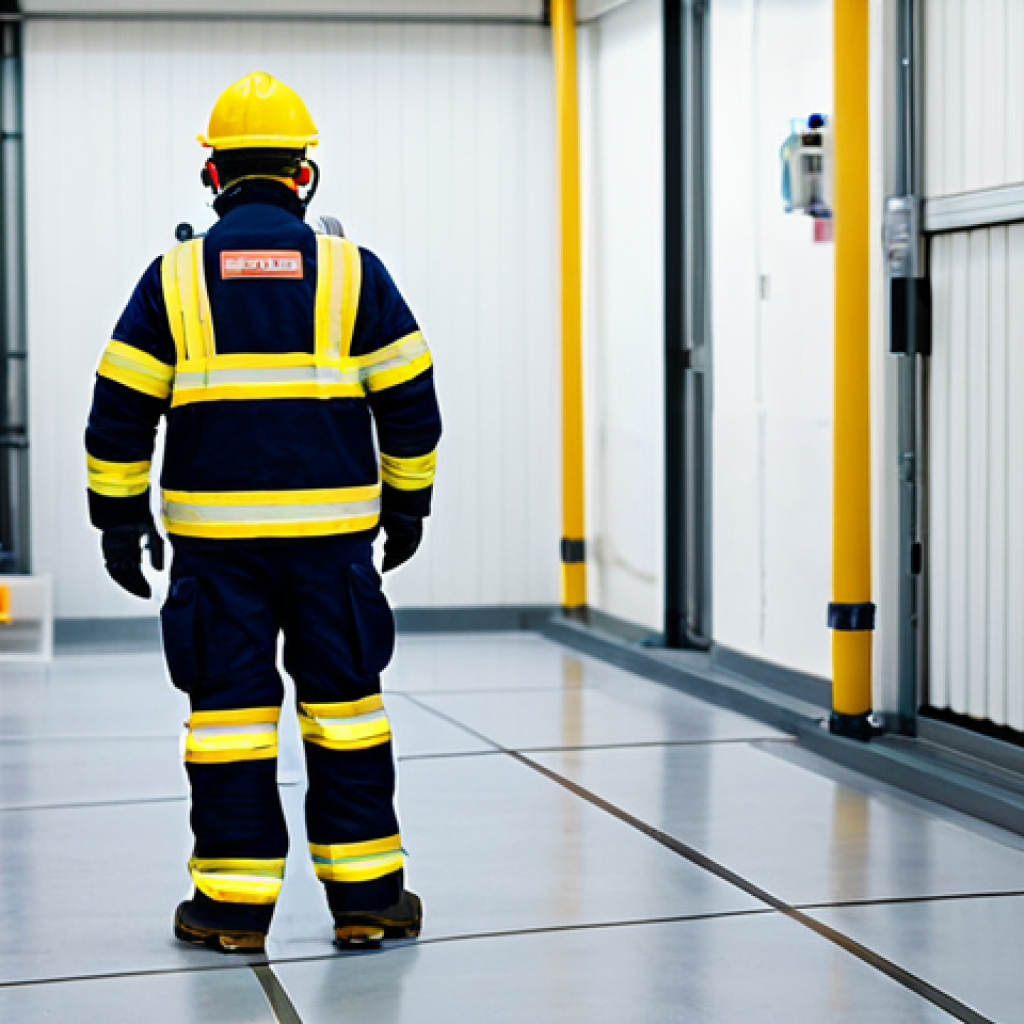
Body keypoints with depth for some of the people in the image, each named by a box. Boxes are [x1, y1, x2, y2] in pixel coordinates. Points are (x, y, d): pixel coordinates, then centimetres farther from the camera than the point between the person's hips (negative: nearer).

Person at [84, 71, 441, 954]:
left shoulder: (175, 277, 0)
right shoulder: (352, 271, 0)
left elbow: (121, 408, 0)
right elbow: (409, 402, 3)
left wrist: (119, 514, 9)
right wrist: (407, 503, 14)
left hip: (215, 533, 0)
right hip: (331, 530, 0)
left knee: (228, 707, 5)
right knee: (343, 704, 8)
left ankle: (234, 905, 9)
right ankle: (365, 897, 12)